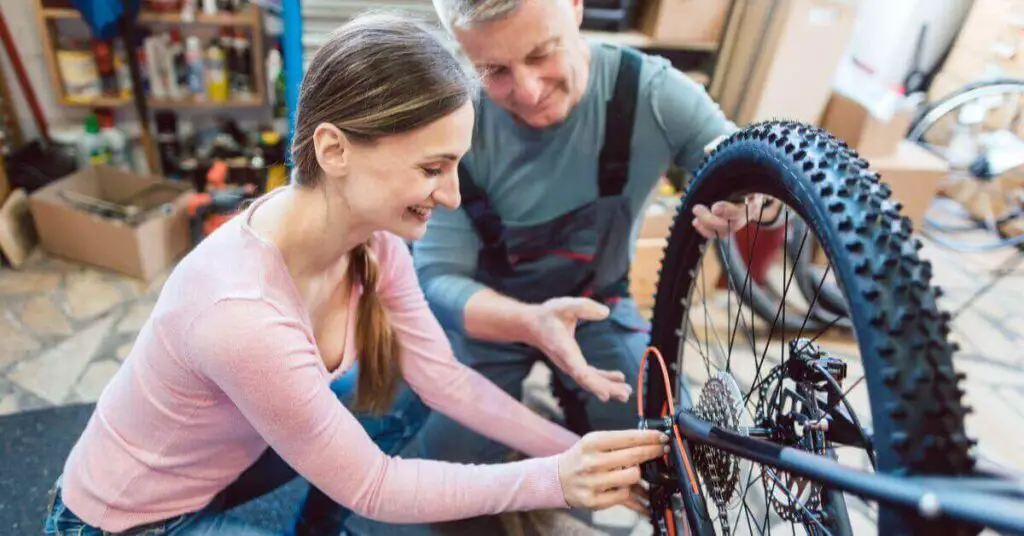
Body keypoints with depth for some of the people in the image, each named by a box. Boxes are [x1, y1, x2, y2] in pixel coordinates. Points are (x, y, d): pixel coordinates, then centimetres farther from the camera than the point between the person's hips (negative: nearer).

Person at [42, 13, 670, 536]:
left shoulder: (372, 237, -19)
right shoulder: (242, 312, -39)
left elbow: (446, 380, -11)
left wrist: (578, 453, -17)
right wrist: (556, 480, -27)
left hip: (226, 453, 6)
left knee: (407, 388, -6)